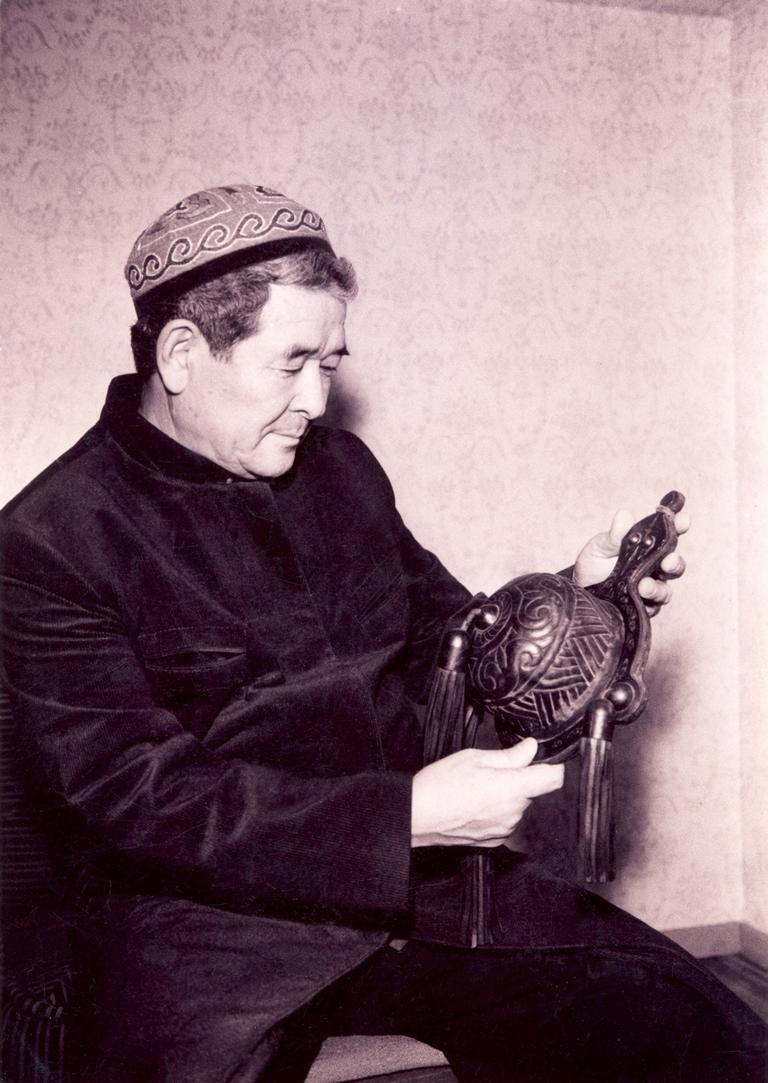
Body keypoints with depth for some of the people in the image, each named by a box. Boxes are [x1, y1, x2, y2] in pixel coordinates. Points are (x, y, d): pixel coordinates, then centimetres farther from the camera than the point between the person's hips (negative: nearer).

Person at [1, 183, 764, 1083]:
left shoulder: (341, 468, 10)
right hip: (209, 926, -3)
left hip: (418, 876, 4)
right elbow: (138, 795, -15)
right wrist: (406, 816, -21)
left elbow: (450, 643, 19)